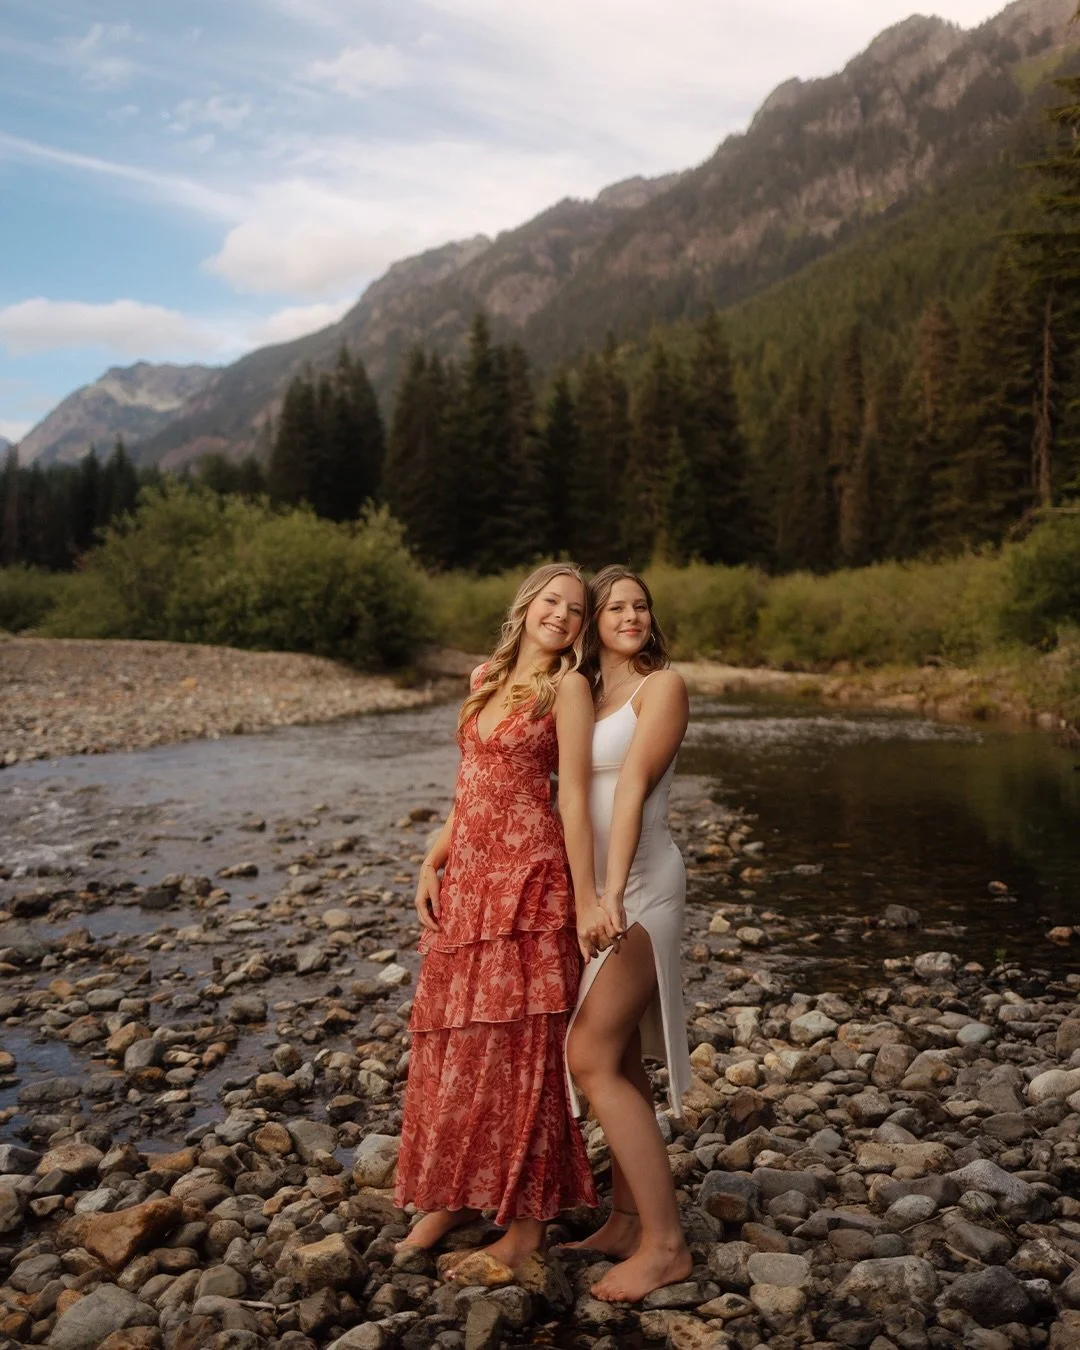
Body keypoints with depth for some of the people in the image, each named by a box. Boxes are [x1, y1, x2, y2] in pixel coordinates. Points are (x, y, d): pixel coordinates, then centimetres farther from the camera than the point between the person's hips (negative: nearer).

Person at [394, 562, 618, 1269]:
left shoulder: (568, 687, -6)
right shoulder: (484, 679, 13)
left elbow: (573, 797, -12)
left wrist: (585, 900, -15)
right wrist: (431, 865, 10)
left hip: (528, 879, -7)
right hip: (466, 879, 7)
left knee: (520, 1044, 0)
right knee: (453, 1038, 13)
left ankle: (527, 1216, 13)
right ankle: (457, 1192, 29)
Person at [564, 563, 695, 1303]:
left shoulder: (662, 685, -6)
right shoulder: (585, 693, 15)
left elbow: (634, 788, -16)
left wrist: (615, 890, -22)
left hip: (639, 883, -7)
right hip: (588, 884, 7)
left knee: (591, 1059, -11)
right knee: (621, 1062, 12)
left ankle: (665, 1242, -3)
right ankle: (627, 1221, 22)